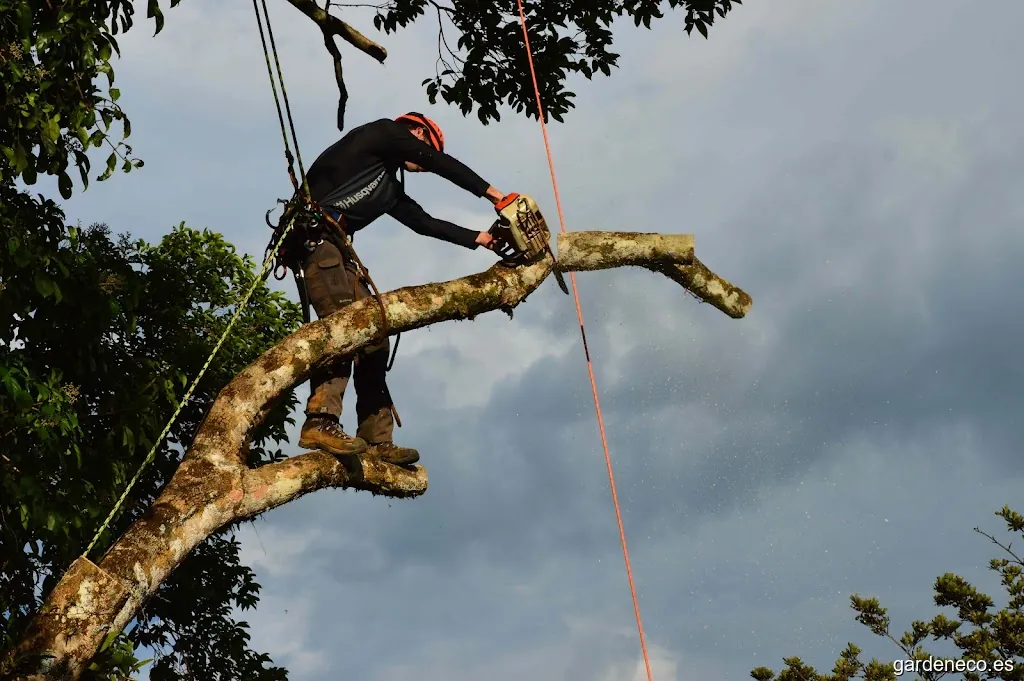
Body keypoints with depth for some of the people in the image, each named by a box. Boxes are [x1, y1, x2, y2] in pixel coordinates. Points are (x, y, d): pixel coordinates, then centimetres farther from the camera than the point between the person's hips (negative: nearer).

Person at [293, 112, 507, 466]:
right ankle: (321, 421, -35)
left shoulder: (390, 188, 30)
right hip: (313, 233, -9)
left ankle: (377, 439, 1)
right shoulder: (382, 132, 7)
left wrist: (478, 238, 30)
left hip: (334, 245, 9)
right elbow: (441, 164, 2)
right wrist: (491, 193, 8)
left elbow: (424, 223, 29)